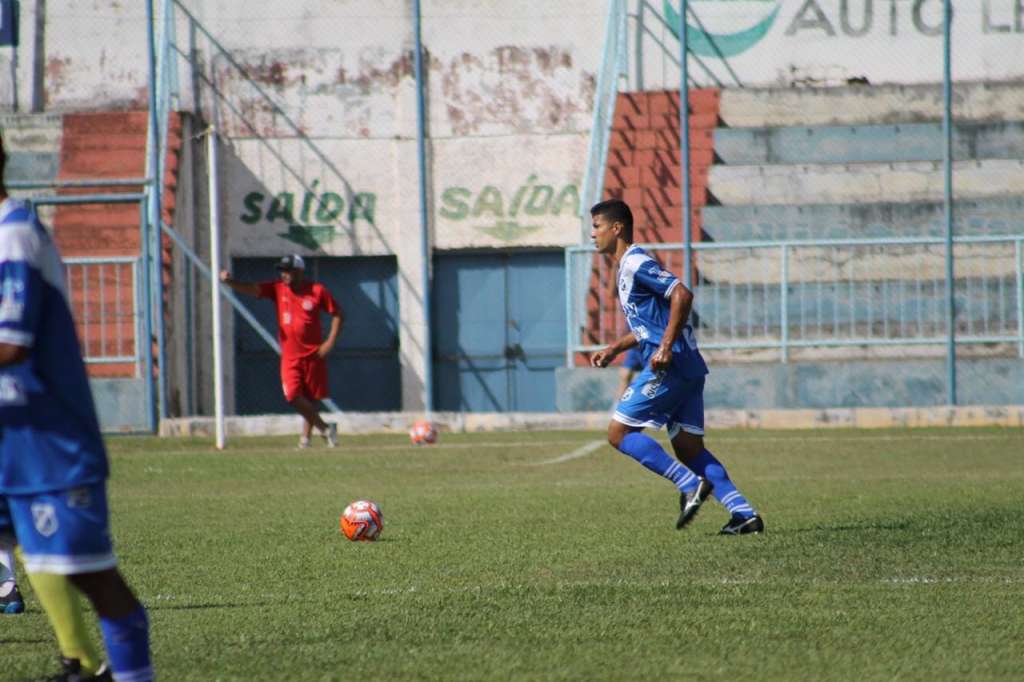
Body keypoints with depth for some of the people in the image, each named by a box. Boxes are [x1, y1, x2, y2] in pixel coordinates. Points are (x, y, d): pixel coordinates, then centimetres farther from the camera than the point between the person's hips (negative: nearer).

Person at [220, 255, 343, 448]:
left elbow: (338, 315, 2)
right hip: (290, 356, 2)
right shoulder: (278, 289, -1)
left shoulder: (317, 291, -6)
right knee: (293, 396, -11)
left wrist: (330, 342, -7)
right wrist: (230, 281, -33)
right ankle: (325, 428, 4)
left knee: (310, 398, 6)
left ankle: (306, 438, 18)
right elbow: (251, 289, -14)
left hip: (313, 354, -2)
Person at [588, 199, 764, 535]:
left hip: (670, 366, -10)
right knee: (689, 447, 8)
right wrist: (613, 349, 23)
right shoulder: (628, 267, 21)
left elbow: (682, 295, -22)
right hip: (687, 368, 10)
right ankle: (745, 514, 0)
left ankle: (690, 484, -12)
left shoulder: (636, 264, -10)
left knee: (619, 432, -6)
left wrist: (665, 348, -24)